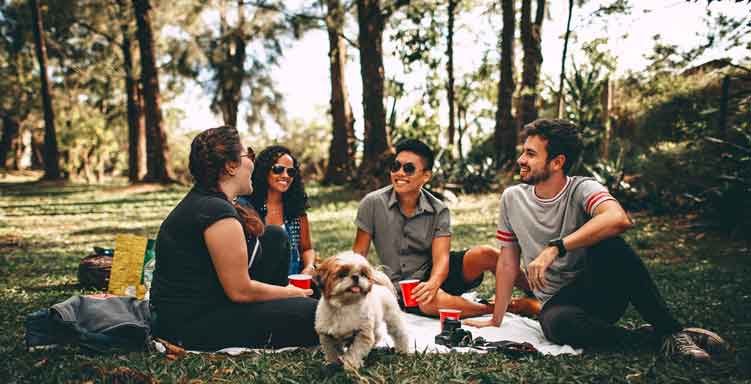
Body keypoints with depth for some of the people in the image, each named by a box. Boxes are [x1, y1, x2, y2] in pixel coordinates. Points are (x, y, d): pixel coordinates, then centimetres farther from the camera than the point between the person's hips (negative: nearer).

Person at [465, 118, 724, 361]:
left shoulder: (582, 189, -10)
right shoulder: (512, 198, 2)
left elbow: (618, 219, -34)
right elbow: (508, 263, 8)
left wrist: (554, 248, -37)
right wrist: (496, 320, 6)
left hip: (601, 290, -2)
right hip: (558, 301, 2)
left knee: (607, 244, -33)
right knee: (556, 323, -36)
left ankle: (669, 330, -17)